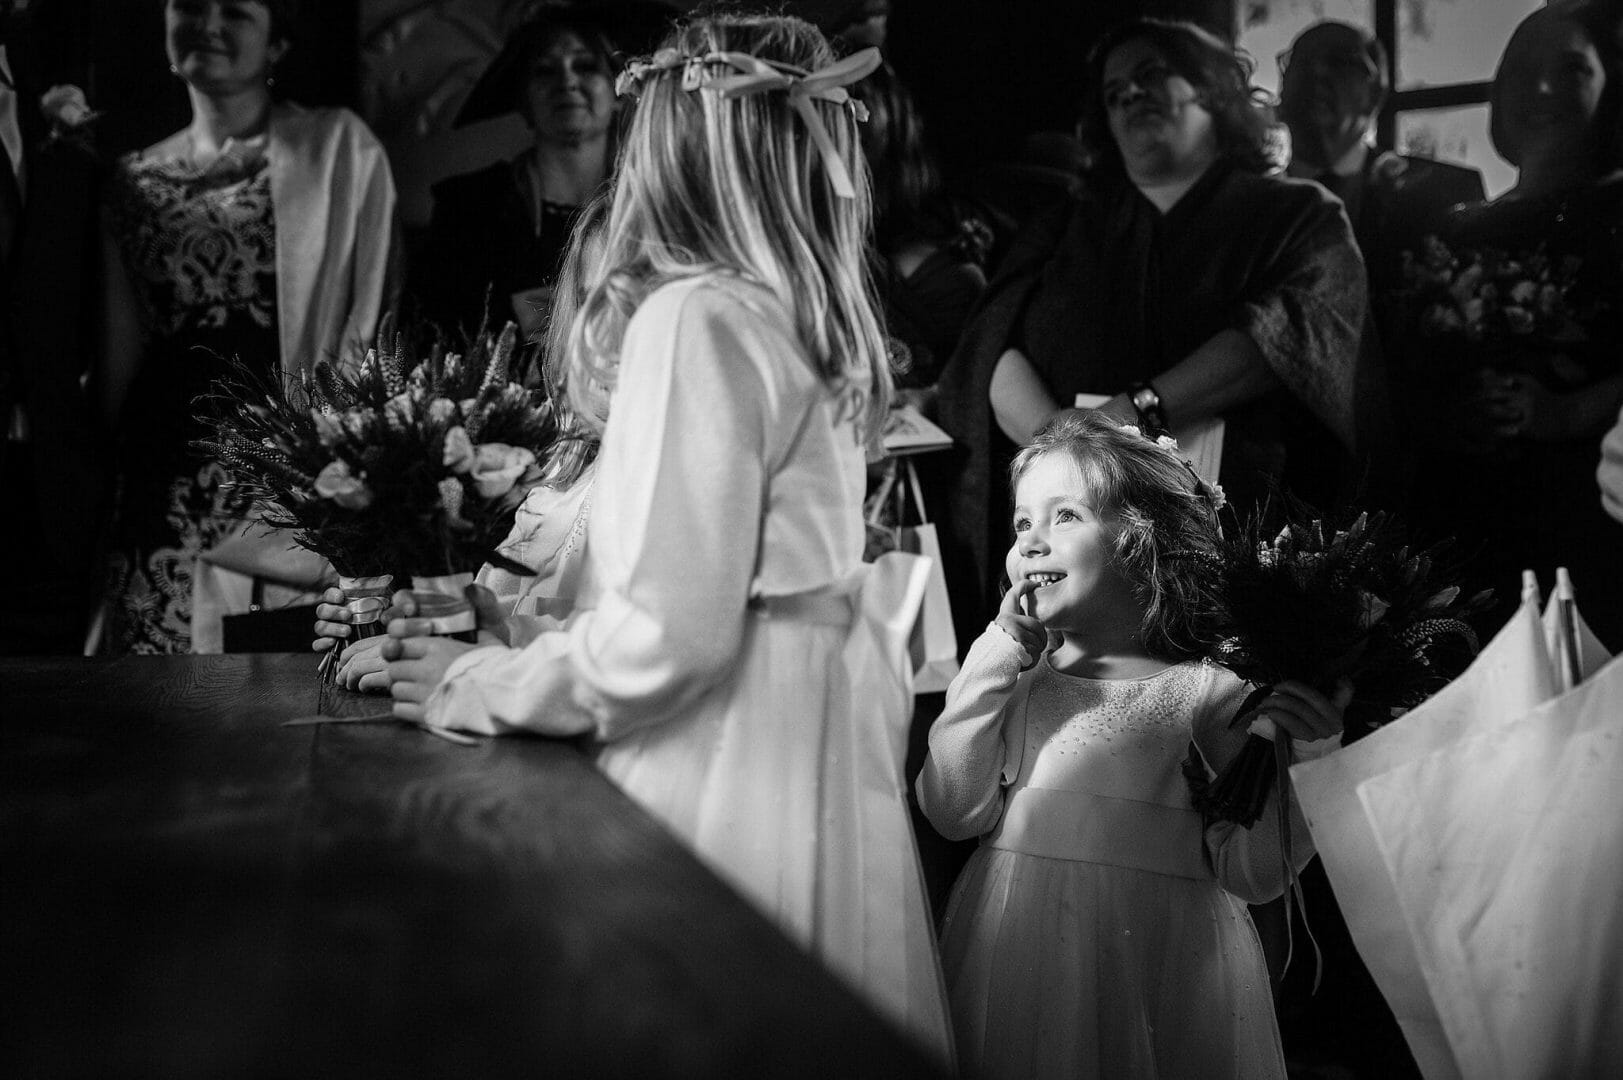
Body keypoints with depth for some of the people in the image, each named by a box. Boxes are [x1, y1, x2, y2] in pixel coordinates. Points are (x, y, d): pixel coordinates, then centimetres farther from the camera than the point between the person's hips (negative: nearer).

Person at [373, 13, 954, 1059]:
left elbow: (668, 630, -19)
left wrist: (482, 686, -4)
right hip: (823, 739, 8)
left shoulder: (698, 318, -15)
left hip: (727, 756, -8)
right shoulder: (809, 319, 9)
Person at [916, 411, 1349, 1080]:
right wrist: (999, 656, -6)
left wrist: (1299, 760, -20)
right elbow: (955, 812, -6)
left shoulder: (1207, 692, -2)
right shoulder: (1012, 678, 7)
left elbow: (1250, 876, -5)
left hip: (1158, 961, -2)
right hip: (1010, 951, 3)